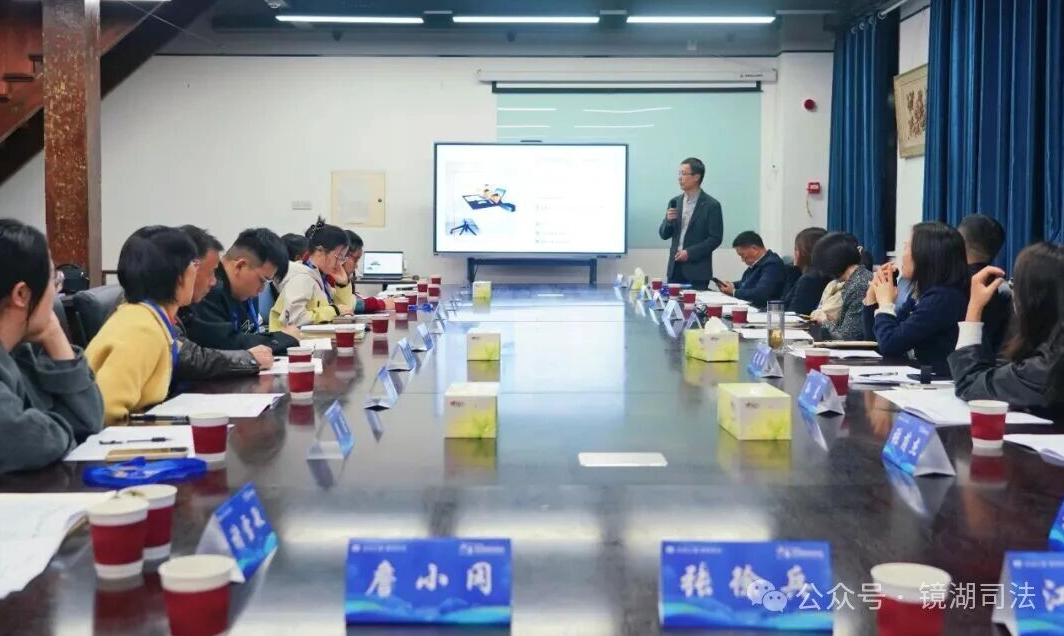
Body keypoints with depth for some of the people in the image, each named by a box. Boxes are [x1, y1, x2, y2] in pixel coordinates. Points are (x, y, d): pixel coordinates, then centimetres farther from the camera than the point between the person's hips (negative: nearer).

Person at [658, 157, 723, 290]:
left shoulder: (711, 205, -5)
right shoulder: (675, 202, 11)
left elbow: (715, 239, -8)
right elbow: (663, 235, 13)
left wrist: (690, 252, -15)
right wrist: (668, 220, -8)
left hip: (697, 270, -5)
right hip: (675, 268, 5)